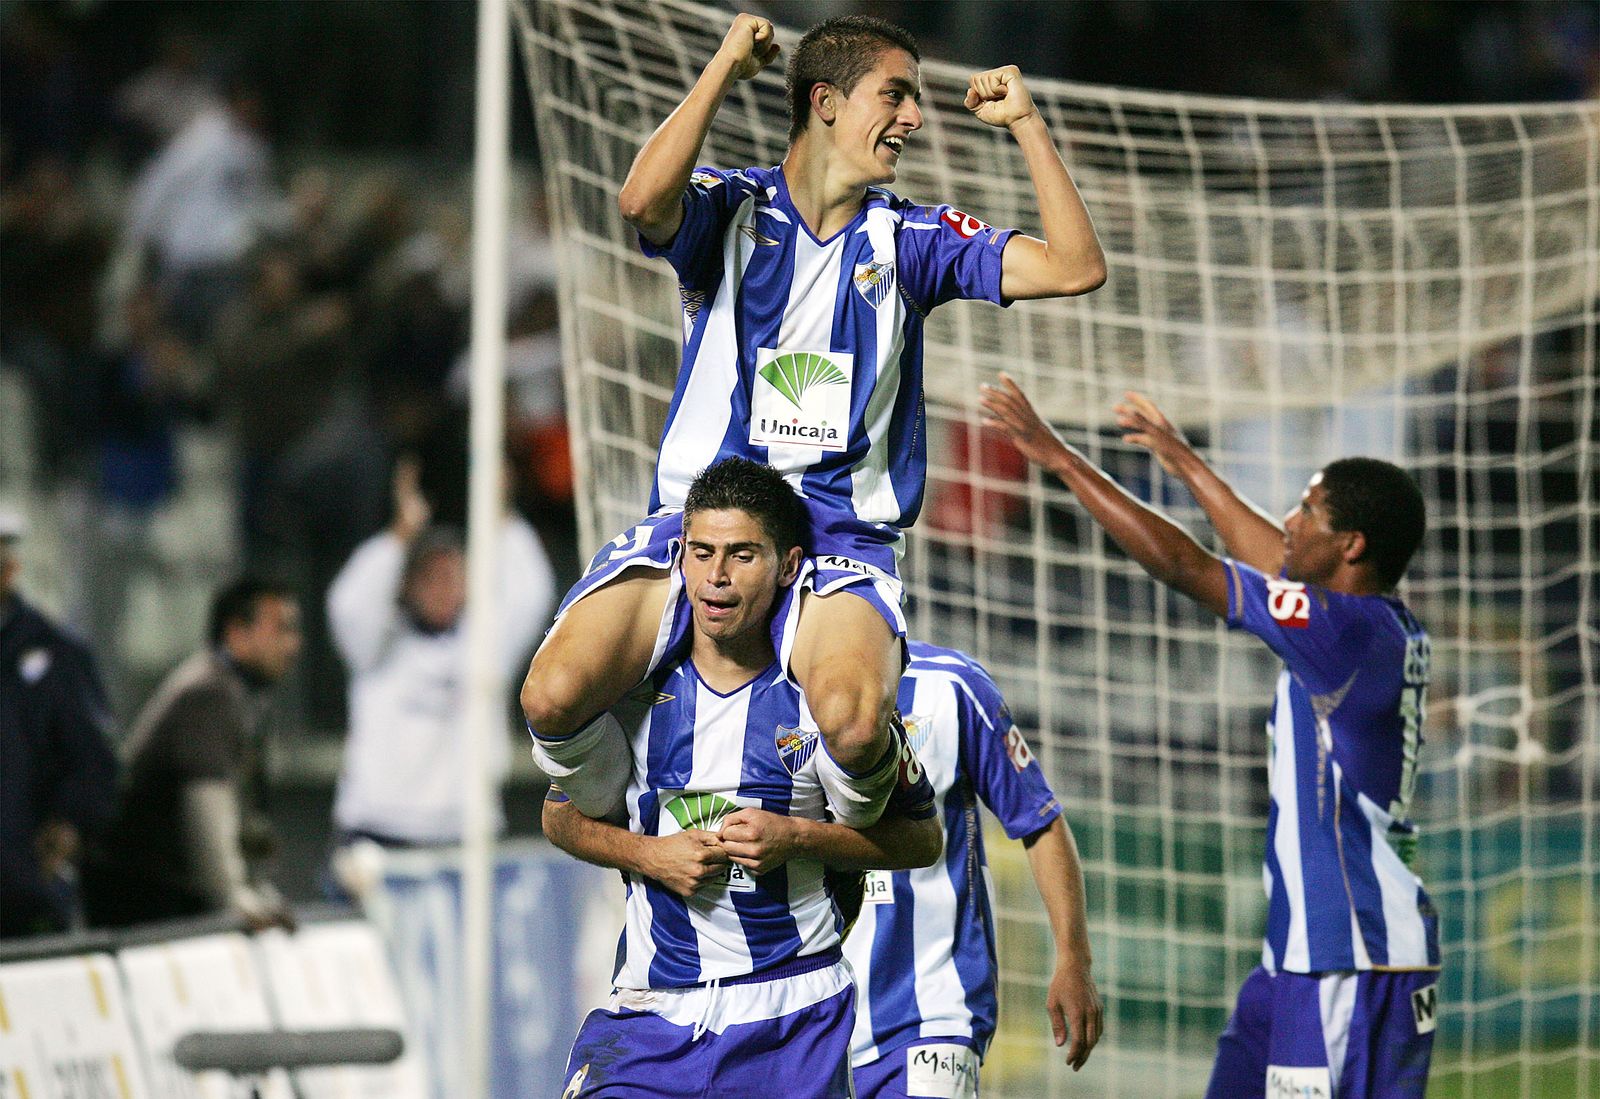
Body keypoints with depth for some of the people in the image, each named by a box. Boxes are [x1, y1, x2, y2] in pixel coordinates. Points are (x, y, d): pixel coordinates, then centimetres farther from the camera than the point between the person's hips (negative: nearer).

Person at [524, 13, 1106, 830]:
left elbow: (1075, 267, 5)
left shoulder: (910, 239, 13)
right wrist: (724, 69, -12)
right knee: (554, 697, -25)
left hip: (841, 539, 1)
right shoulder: (733, 210, 5)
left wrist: (1025, 124, 2)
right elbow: (643, 202, -19)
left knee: (854, 722, -33)